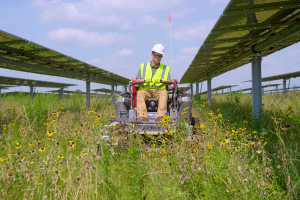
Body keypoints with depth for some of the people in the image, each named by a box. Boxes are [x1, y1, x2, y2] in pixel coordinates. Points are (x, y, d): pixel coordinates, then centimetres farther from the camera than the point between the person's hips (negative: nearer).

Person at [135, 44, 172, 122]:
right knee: (140, 94, -34)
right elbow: (137, 80, 9)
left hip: (159, 90, 0)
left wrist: (161, 81, -16)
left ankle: (160, 117, -51)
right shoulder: (143, 66, 21)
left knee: (164, 93, -35)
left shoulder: (166, 68, 21)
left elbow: (169, 81, 6)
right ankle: (143, 116, -52)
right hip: (145, 90, 0)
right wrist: (144, 80, -14)